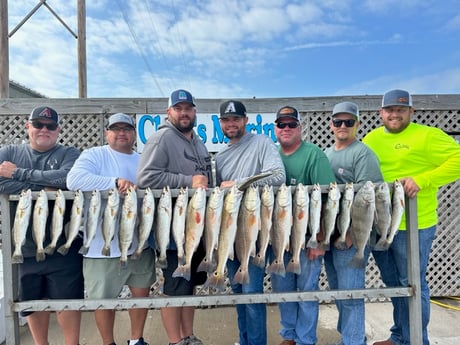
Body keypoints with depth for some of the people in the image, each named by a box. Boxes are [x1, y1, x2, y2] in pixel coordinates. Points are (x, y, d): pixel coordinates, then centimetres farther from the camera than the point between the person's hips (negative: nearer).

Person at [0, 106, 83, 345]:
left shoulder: (69, 154, 0)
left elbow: (68, 177, -23)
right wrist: (43, 188, -17)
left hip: (63, 246, -3)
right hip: (24, 247, 3)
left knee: (67, 299, 6)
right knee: (33, 300, 18)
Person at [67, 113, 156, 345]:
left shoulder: (143, 160, 12)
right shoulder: (94, 155, -3)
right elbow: (74, 179, -21)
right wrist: (115, 182, -28)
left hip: (140, 243, 5)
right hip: (103, 246, -4)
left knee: (141, 291, 15)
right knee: (104, 297, 10)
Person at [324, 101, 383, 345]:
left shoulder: (363, 154, -9)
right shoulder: (326, 154, 14)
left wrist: (351, 233, -21)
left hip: (352, 235, -7)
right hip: (328, 233, 8)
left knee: (349, 293, -2)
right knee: (336, 288, 18)